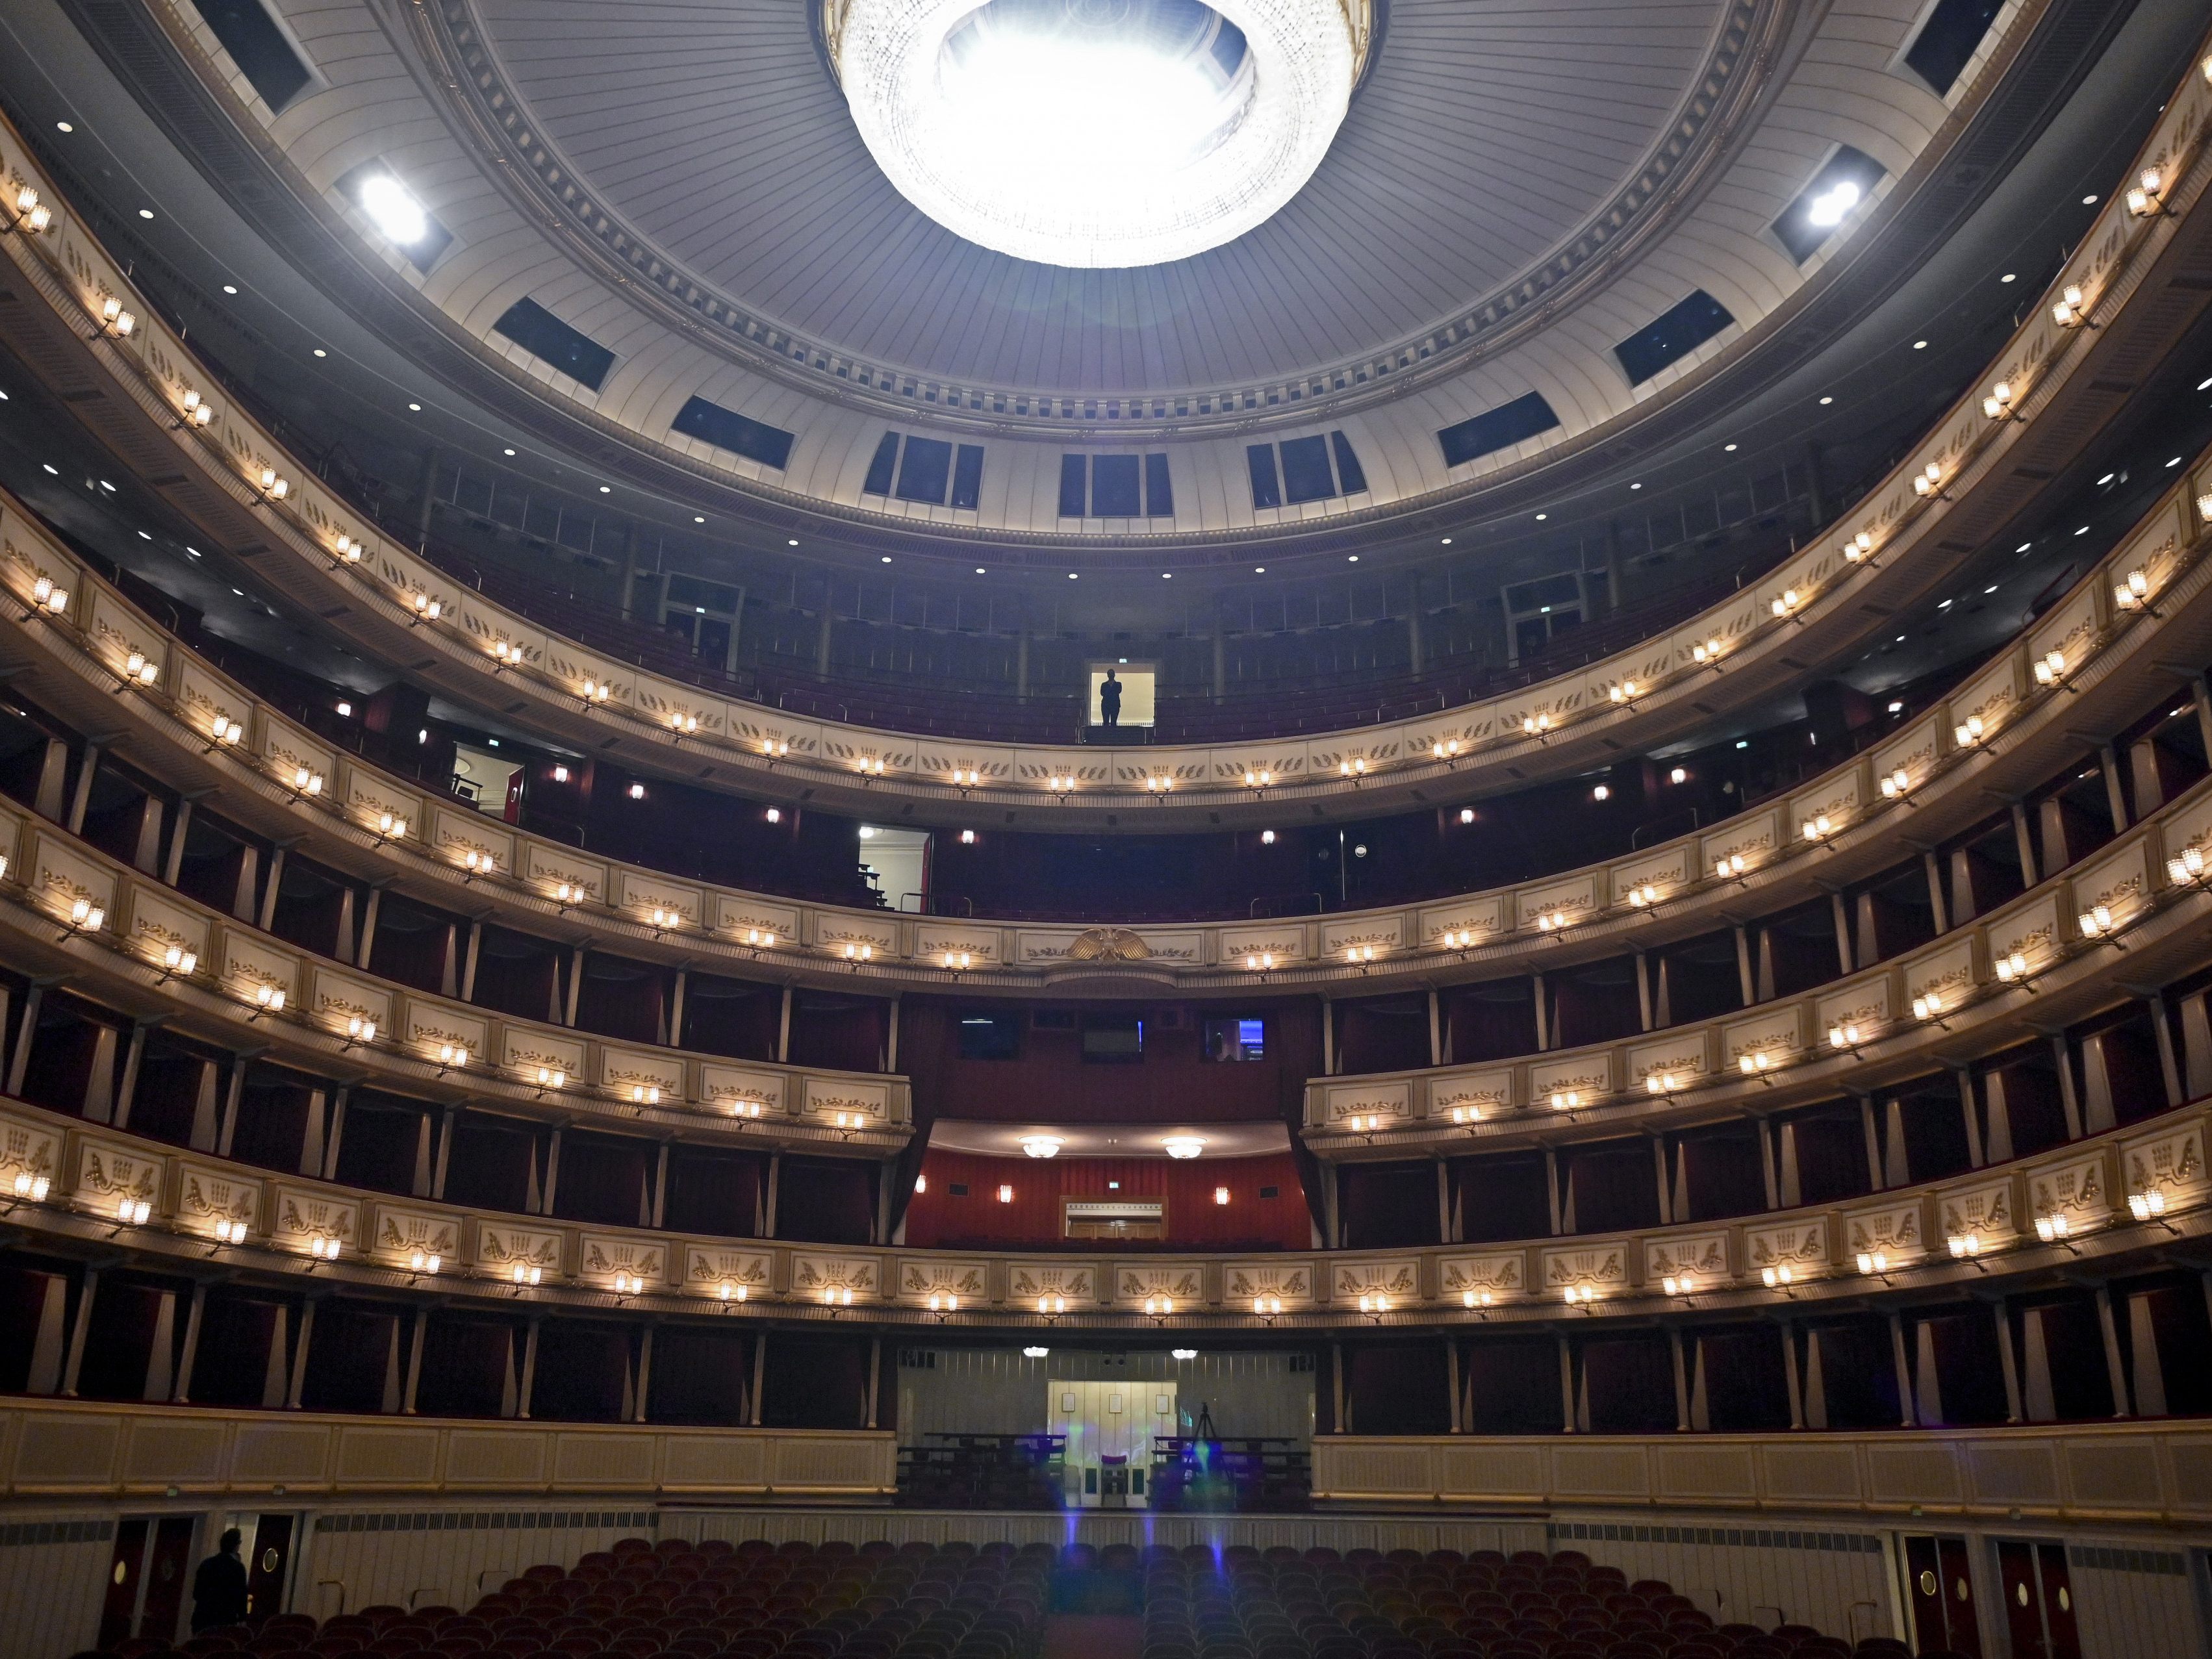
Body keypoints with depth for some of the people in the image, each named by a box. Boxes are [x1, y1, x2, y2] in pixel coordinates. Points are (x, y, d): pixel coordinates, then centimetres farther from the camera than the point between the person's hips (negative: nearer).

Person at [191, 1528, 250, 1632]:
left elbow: (196, 1593, 10)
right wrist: (242, 1619, 2)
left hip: (202, 1616, 5)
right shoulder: (238, 1567, -8)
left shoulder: (206, 1563, 6)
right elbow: (242, 1596, -7)